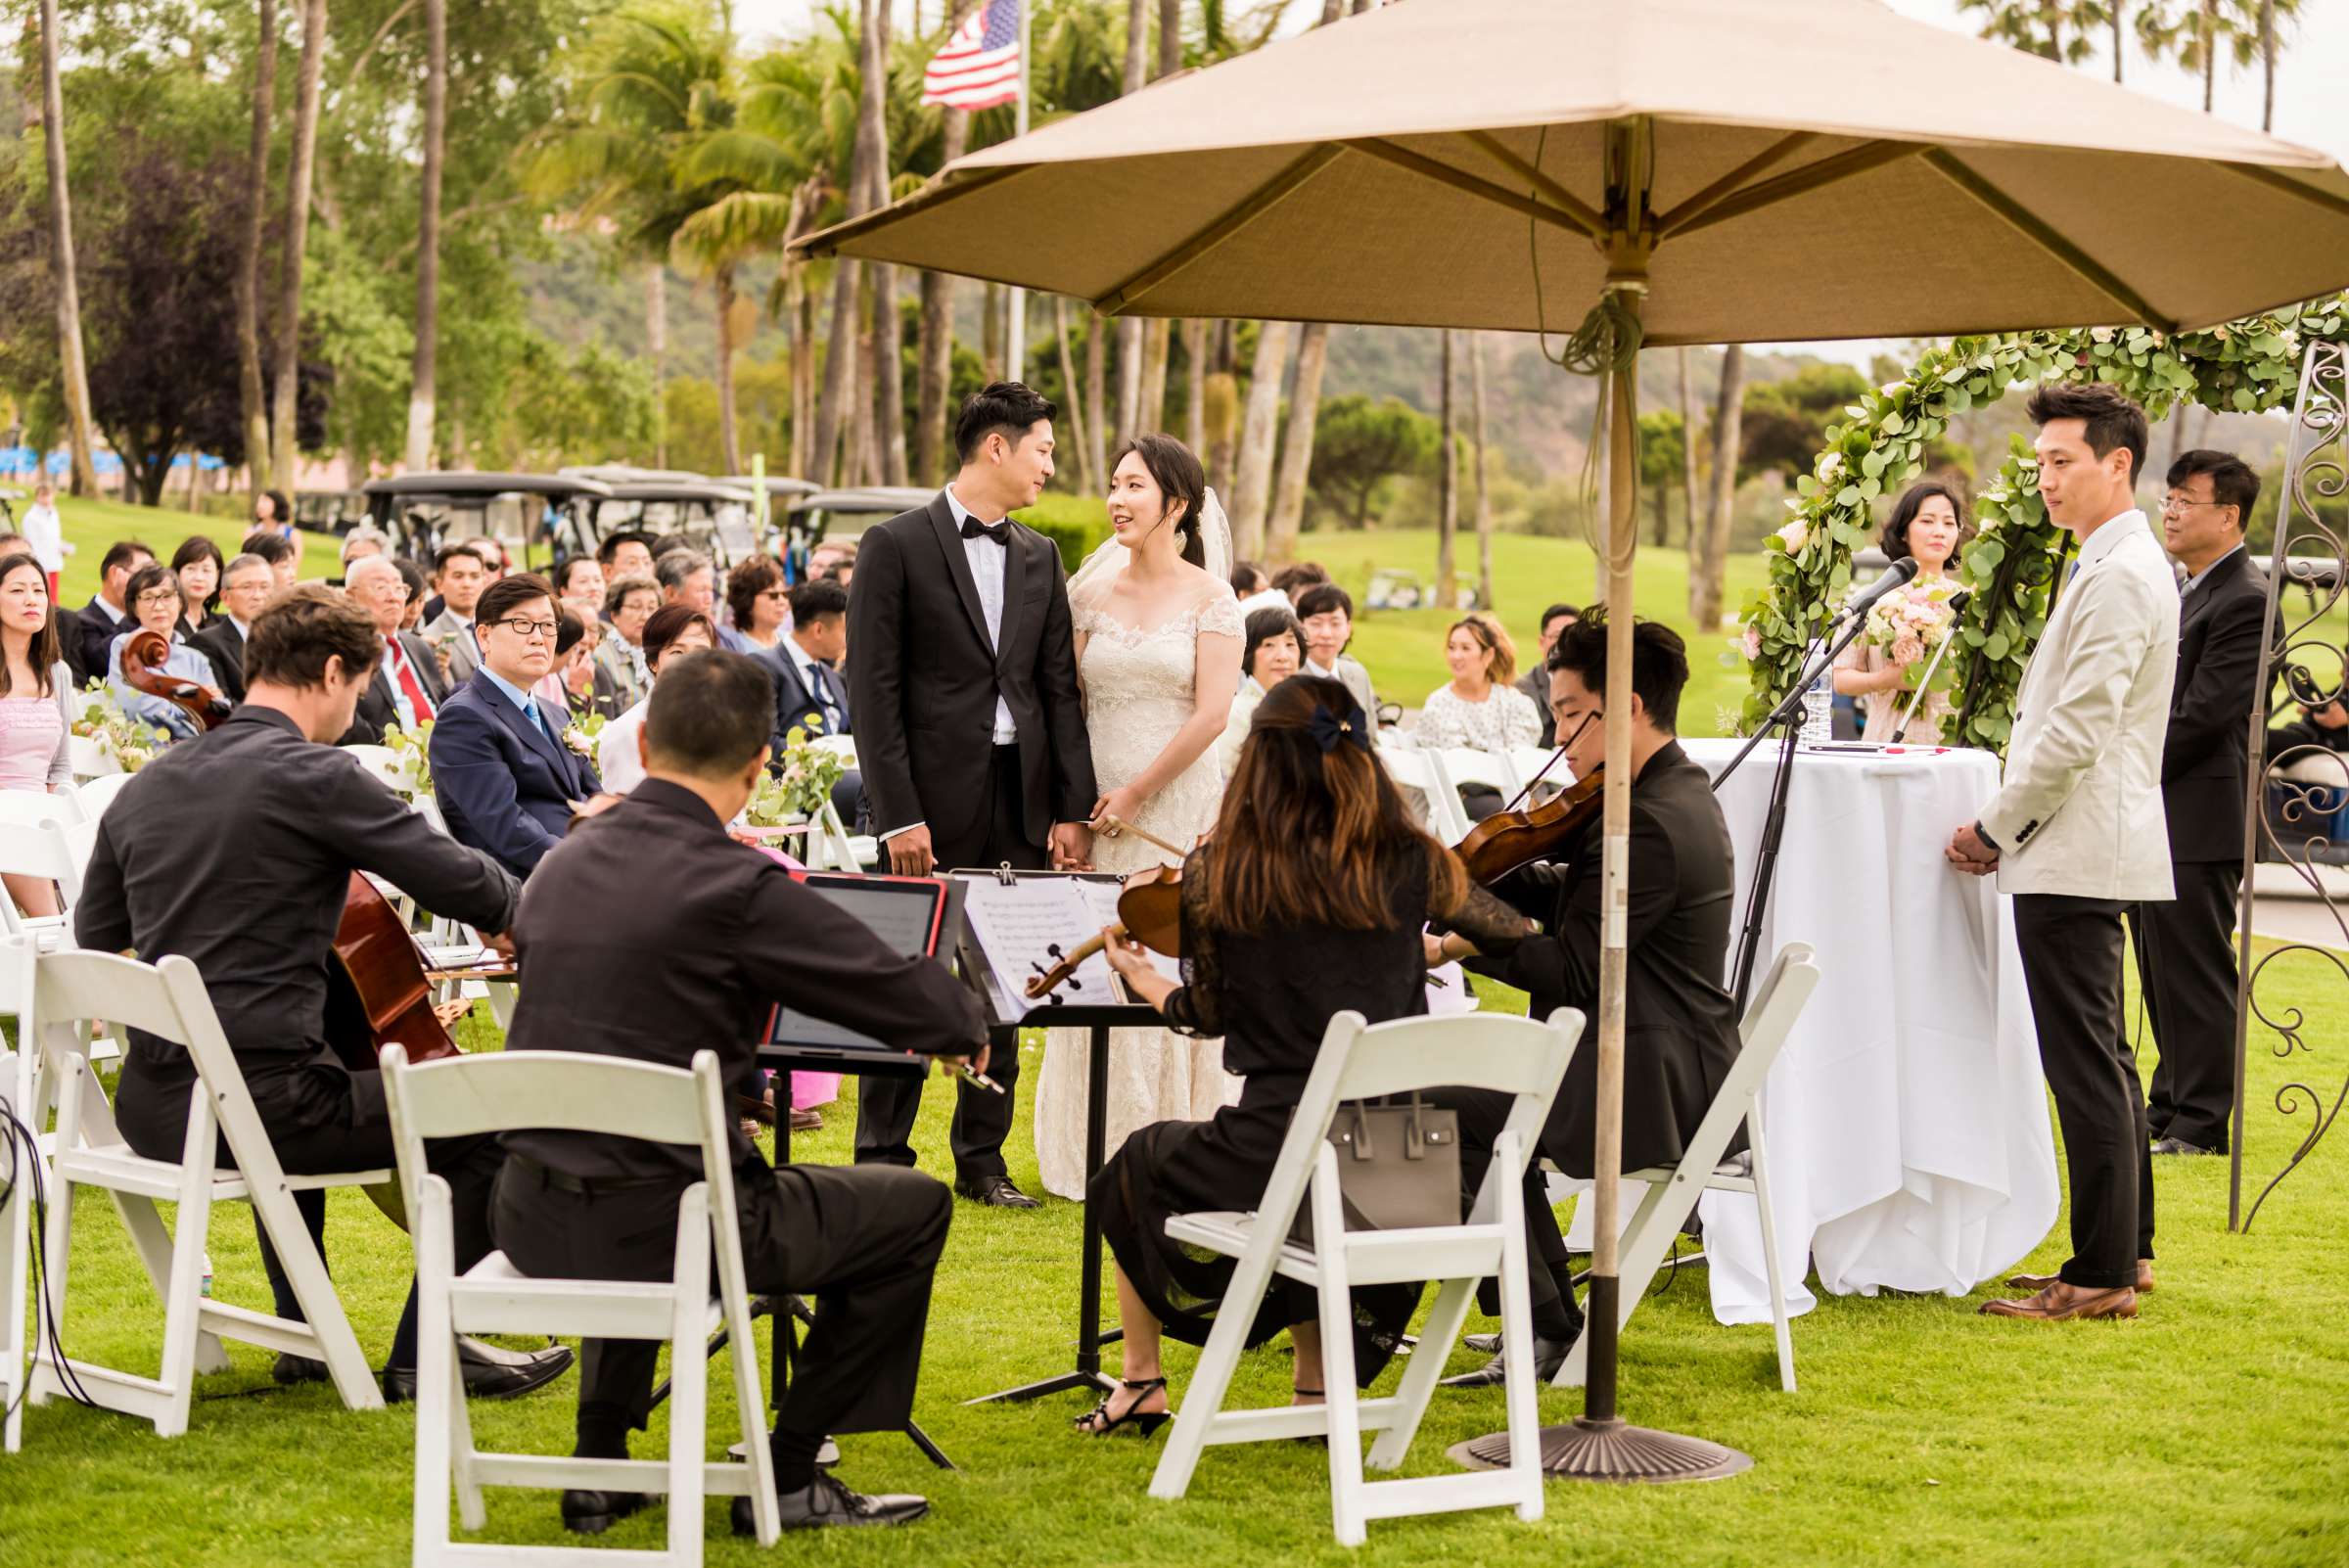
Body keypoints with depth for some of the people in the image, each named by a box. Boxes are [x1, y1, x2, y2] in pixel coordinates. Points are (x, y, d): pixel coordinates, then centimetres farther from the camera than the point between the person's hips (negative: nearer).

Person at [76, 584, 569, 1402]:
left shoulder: (143, 788, 11)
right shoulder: (315, 776, -12)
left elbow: (94, 937, 22)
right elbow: (465, 882, -10)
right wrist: (515, 911, 12)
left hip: (150, 1108, 9)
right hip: (257, 1102, -8)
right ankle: (428, 1351, 9)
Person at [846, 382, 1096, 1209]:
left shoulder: (1039, 556, 13)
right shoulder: (897, 545, -4)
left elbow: (1060, 689, 12)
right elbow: (873, 689, -8)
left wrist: (1074, 807, 4)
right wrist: (898, 814, -14)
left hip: (1021, 799, 5)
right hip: (935, 799, -5)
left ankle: (982, 1157, 17)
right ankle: (883, 1158, 8)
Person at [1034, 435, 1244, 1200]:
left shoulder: (1210, 598, -3)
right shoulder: (1092, 592, 8)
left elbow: (1211, 714, -9)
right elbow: (1071, 701, 8)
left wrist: (1136, 793, -11)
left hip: (1178, 802, -3)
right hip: (1100, 805, 3)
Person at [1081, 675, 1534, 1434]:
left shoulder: (1215, 872, -5)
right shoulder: (1412, 866, -2)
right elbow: (1515, 934, 16)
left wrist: (1146, 983, 33)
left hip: (1273, 1161, -2)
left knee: (1137, 1166, 32)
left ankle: (1141, 1379, 39)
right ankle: (1318, 1382, 33)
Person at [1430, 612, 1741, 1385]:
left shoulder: (1651, 826, -22)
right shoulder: (1679, 789, 12)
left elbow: (1572, 974, -20)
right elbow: (1567, 899, 13)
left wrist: (1467, 941, -12)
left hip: (1653, 1089, -11)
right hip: (1689, 1075, 11)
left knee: (1444, 1112, -12)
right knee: (1483, 1100, 24)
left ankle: (1548, 1324, -4)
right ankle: (1546, 1313, 25)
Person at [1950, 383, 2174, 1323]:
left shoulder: (2119, 577, -16)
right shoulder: (2120, 566, 18)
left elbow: (2077, 732, -21)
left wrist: (1995, 829, -11)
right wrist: (2010, 829, 15)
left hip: (2076, 858, -11)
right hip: (2085, 855, 11)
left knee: (2085, 1064, -8)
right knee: (2100, 1060, 15)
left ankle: (2102, 1277, -6)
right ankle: (2125, 1249, 23)